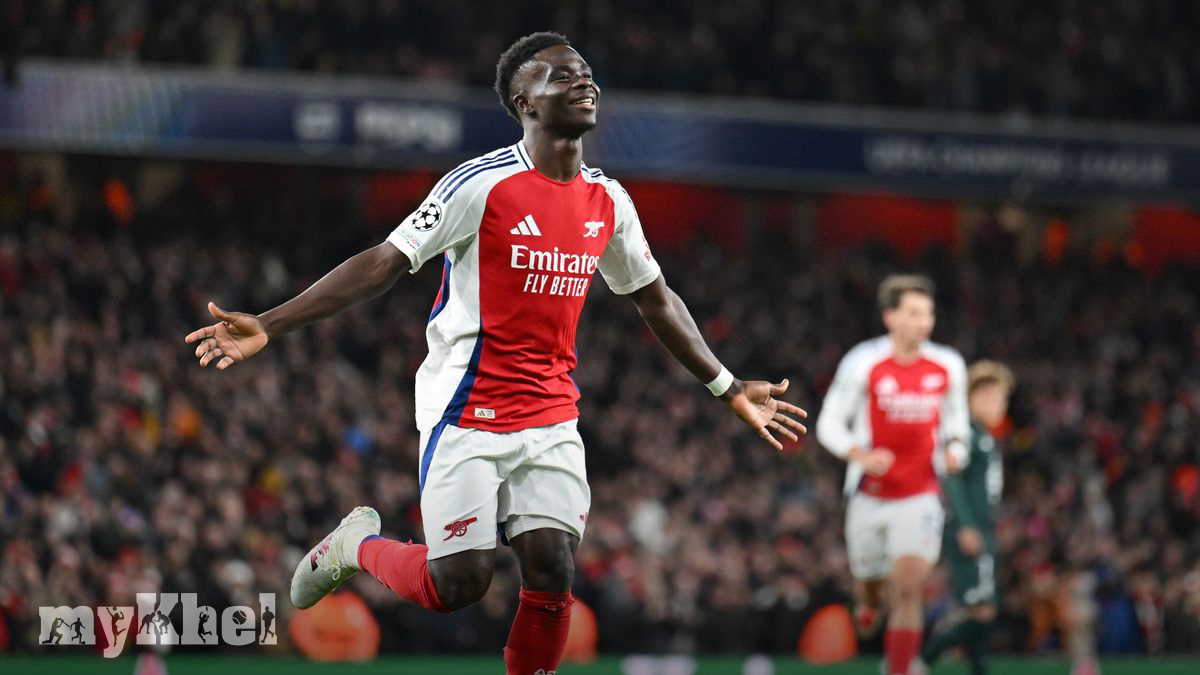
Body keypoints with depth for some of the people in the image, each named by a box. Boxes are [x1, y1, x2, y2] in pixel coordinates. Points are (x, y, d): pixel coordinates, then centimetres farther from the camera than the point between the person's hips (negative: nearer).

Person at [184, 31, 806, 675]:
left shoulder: (608, 201, 7)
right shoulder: (482, 185, -12)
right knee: (457, 585, -7)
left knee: (551, 574, -9)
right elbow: (383, 263, -12)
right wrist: (266, 326, -19)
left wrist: (729, 389, 25)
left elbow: (656, 301, 21)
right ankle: (356, 545, 23)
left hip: (552, 421, 5)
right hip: (468, 413, -5)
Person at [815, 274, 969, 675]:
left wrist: (955, 448, -3)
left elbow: (956, 417, 17)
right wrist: (861, 455, -21)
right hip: (869, 495, 0)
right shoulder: (863, 363, -9)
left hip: (919, 497, 0)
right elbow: (829, 424, -4)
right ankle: (869, 599, 53)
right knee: (869, 580, 15)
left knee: (908, 590, -15)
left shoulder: (949, 366, -1)